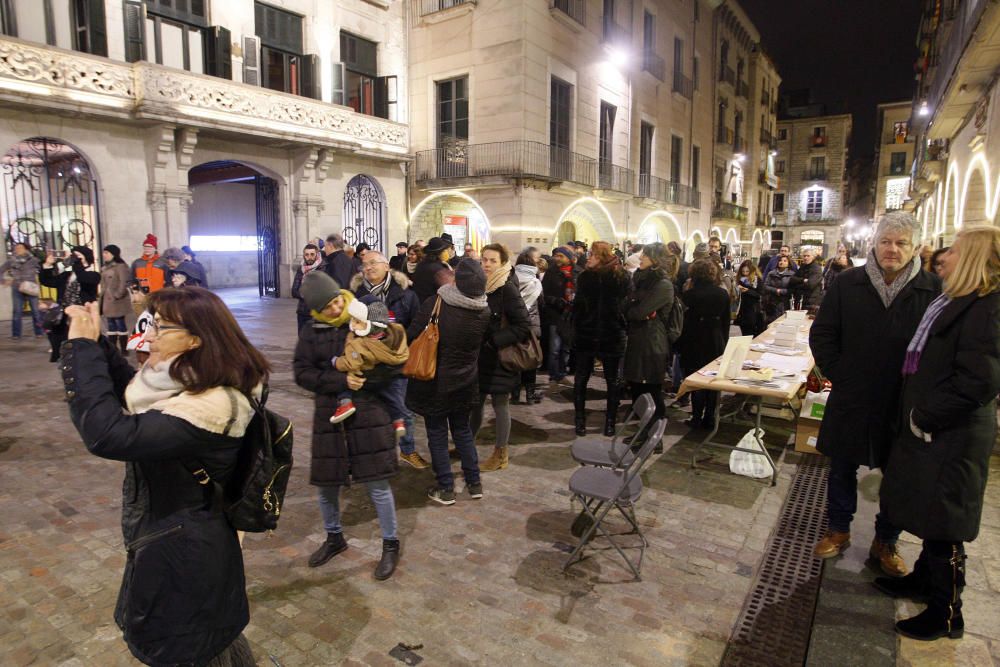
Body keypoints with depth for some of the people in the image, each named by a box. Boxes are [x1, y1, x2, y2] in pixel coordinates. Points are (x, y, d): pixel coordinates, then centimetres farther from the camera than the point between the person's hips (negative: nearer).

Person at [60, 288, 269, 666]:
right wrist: (96, 344, 2)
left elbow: (108, 434, -36)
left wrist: (82, 348, -27)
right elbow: (130, 401, 15)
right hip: (181, 539, 9)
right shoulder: (194, 385, -2)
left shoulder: (211, 405, -32)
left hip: (183, 554, -9)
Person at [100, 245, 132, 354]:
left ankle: (123, 349, 1)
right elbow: (103, 284, 21)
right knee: (111, 325, 11)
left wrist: (117, 295, -18)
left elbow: (124, 283, -18)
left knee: (120, 324, -5)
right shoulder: (104, 268, 17)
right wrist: (102, 297, 14)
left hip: (117, 301, -9)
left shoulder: (120, 266, -10)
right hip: (107, 301, 9)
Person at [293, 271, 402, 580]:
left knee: (377, 483, 1)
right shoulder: (311, 333, 2)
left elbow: (391, 365, -8)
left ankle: (391, 544, 21)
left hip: (369, 413, -3)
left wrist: (361, 380, -21)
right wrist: (340, 381, -17)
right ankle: (334, 537, 39)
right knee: (327, 483, 14)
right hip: (328, 415, 3)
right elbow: (302, 372, -4)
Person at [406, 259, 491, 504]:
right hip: (465, 382, 4)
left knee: (437, 433, 11)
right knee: (463, 430, 20)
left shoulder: (433, 305, -21)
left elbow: (412, 336, -10)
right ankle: (474, 482, 27)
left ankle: (445, 488, 19)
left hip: (434, 382, -3)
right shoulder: (485, 312, -10)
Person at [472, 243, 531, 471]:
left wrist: (494, 341, -19)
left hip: (500, 357, -6)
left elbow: (523, 326, -19)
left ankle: (500, 455, 20)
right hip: (480, 356, 6)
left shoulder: (507, 289, -16)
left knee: (500, 405, 6)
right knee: (474, 403, 15)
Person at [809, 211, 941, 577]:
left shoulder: (933, 289, -7)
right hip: (851, 400, 1)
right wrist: (836, 372, -5)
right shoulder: (848, 283, -3)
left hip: (904, 405, -1)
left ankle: (886, 542, 34)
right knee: (842, 468, 15)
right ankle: (838, 531, 35)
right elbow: (822, 333, 3)